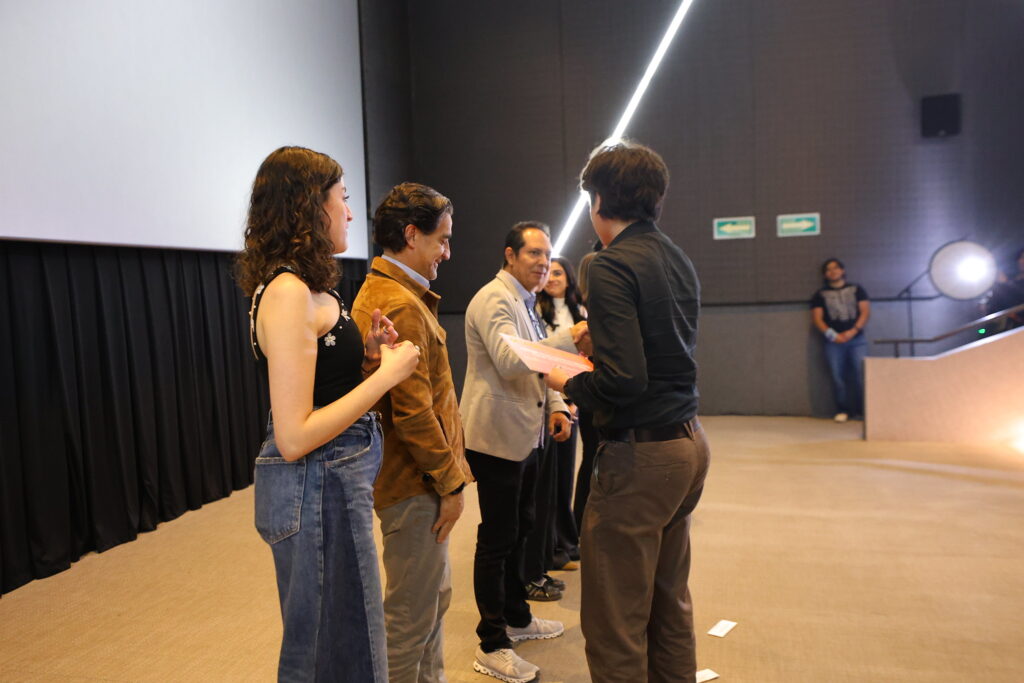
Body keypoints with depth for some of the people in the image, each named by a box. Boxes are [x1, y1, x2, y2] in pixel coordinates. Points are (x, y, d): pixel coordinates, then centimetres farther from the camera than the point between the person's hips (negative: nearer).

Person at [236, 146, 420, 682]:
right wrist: (387, 373, -19)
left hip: (336, 481, 9)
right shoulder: (288, 293, -19)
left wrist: (369, 355, 0)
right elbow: (294, 438, -24)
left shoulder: (309, 288, 9)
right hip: (317, 486, -9)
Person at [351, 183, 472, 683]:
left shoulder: (378, 293, 14)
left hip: (417, 478, 11)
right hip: (415, 487, -11)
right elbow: (413, 411, -25)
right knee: (413, 614, 3)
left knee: (434, 597, 22)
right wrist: (451, 482, -14)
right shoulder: (402, 306, -20)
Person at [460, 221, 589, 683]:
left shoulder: (525, 302, 16)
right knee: (497, 538, -2)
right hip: (496, 436, -10)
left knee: (519, 528, 20)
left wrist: (555, 404, 4)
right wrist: (569, 339, -37)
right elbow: (510, 361, -31)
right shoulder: (493, 299, -15)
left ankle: (517, 617, 37)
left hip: (525, 434, 10)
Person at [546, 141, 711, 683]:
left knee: (616, 620, 2)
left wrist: (568, 384, -6)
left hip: (640, 454, -9)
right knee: (670, 604, 21)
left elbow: (623, 380, -24)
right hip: (688, 442, 10)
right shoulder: (679, 261, 10)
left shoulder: (612, 267, -16)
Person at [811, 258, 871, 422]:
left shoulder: (856, 290, 14)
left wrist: (853, 331, -10)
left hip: (857, 339, 0)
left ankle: (863, 409, -1)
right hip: (833, 342, 0)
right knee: (838, 377, -6)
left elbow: (865, 311, 5)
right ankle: (842, 410, 3)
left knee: (861, 374, -9)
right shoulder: (820, 295, 12)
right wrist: (831, 334, -11)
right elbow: (817, 318, 4)